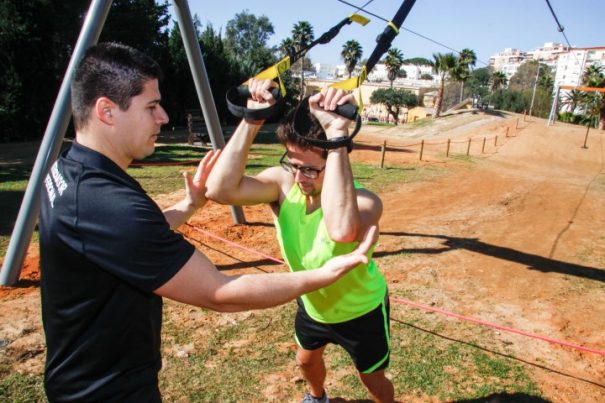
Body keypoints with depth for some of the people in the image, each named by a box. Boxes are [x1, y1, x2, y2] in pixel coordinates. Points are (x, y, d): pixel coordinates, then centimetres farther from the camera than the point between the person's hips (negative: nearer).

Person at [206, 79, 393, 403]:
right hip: (312, 305, 5)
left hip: (361, 311, -5)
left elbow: (342, 230, -64)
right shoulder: (282, 183, -25)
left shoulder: (364, 202, -39)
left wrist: (337, 136, -63)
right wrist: (252, 121, -43)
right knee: (306, 361, 32)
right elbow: (220, 189, -40)